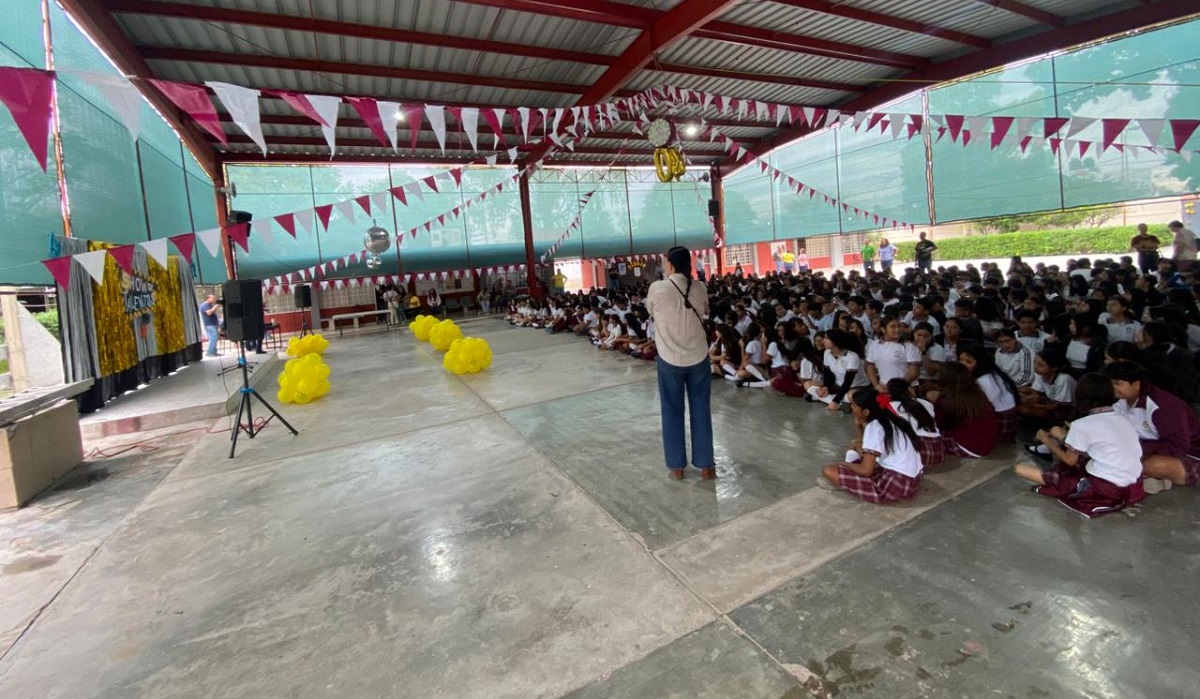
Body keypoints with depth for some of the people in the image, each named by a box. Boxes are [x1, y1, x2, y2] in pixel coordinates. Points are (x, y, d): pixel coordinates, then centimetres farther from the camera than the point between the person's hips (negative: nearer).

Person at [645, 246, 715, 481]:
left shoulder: (657, 288, -12)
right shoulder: (700, 288, -3)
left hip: (669, 359, -2)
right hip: (698, 357, 2)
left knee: (672, 412, 10)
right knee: (701, 410, 11)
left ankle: (677, 466, 19)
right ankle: (706, 465, 19)